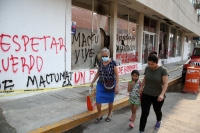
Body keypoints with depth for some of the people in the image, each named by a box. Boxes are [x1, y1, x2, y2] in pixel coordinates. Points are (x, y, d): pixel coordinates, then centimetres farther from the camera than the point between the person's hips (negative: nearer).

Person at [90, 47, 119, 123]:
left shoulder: (113, 63, -13)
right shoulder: (100, 63, 1)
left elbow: (117, 75, -12)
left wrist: (116, 86, -17)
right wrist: (92, 82, 13)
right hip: (101, 84, 4)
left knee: (110, 101, 11)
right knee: (98, 100, -1)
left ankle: (109, 115, 34)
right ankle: (99, 115, 20)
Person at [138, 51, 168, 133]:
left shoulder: (162, 70, -16)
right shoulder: (147, 68, -4)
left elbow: (165, 83, -18)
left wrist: (162, 94, -29)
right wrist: (141, 87, 2)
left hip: (158, 96, -2)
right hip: (146, 94, 2)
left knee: (157, 110, 22)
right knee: (144, 113, -3)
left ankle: (159, 121, 54)